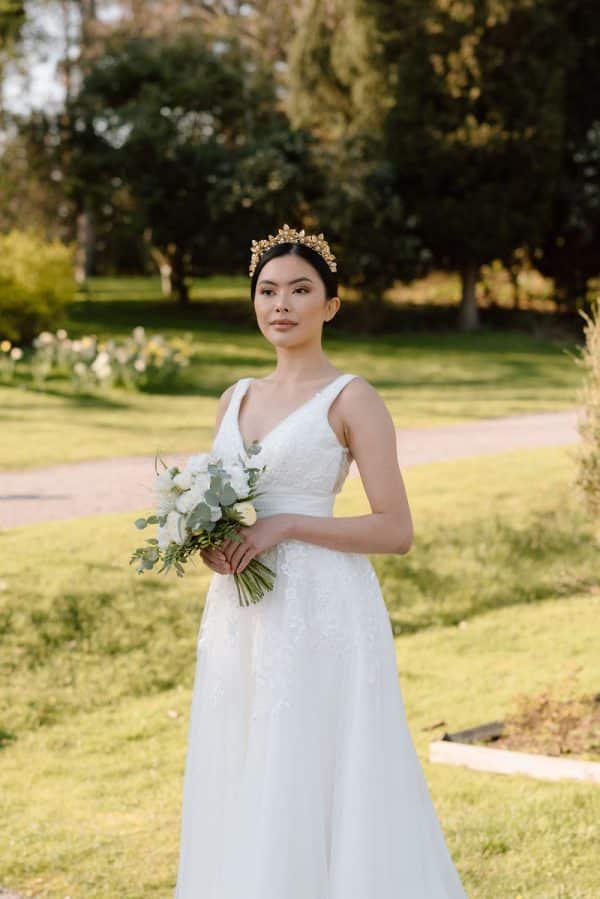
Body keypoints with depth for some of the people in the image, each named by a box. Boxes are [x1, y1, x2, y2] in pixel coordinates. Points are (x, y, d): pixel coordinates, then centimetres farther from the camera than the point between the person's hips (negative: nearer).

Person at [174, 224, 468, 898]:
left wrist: (284, 526, -17)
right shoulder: (235, 399, 13)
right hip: (240, 621, 6)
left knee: (315, 788, -4)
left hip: (321, 613, -6)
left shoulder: (351, 400, -5)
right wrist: (210, 545, -1)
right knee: (241, 797, 9)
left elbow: (396, 531, -10)